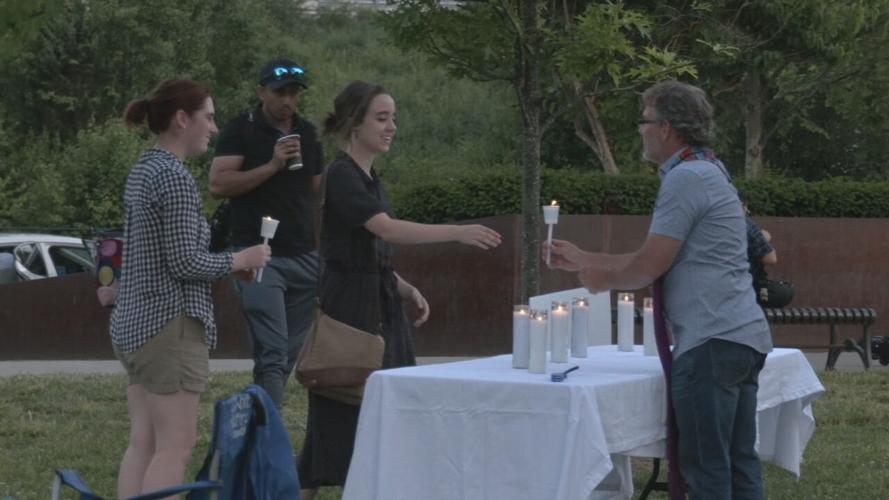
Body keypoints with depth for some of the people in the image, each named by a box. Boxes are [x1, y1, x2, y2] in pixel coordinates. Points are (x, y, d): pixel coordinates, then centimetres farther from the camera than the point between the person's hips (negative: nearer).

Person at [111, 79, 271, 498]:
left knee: (142, 444, 9)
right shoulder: (174, 178, -15)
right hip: (169, 323, -9)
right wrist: (241, 260, -4)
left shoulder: (142, 172, 13)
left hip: (133, 322, 9)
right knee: (175, 447, -6)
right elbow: (185, 263, -19)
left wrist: (227, 264, 15)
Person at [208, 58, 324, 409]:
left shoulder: (307, 133, 14)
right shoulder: (241, 131, -3)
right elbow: (218, 184, -15)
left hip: (304, 256, 6)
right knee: (272, 353, -13)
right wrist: (272, 166, -20)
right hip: (261, 257, -6)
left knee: (290, 353, 6)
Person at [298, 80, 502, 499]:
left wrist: (407, 289, 7)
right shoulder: (342, 175, -14)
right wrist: (458, 232, -36)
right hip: (349, 310, -9)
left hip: (381, 310, 9)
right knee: (343, 412, -6)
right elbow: (387, 229, -29)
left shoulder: (369, 177, 14)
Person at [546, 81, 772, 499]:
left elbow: (650, 267, -13)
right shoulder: (707, 173, 21)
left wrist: (603, 280, 6)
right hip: (743, 335, 10)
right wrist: (581, 259, 26)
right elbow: (658, 262, 24)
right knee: (739, 464, 9)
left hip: (711, 342, -10)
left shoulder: (686, 178, -11)